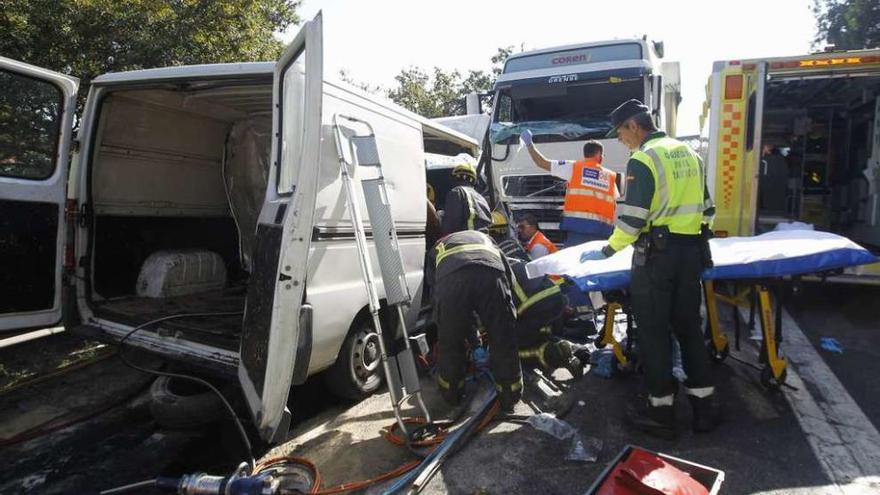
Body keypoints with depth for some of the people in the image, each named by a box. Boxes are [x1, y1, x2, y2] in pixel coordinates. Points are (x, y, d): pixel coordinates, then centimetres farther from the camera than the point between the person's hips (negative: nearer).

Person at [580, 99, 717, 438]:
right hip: (693, 252, 8)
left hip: (656, 253, -7)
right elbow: (706, 208, 18)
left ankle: (661, 411, 10)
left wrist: (606, 251, -5)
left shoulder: (643, 159, -11)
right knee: (689, 328, 15)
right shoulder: (689, 154, 13)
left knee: (654, 331, 2)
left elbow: (632, 218, -16)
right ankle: (704, 407, 22)